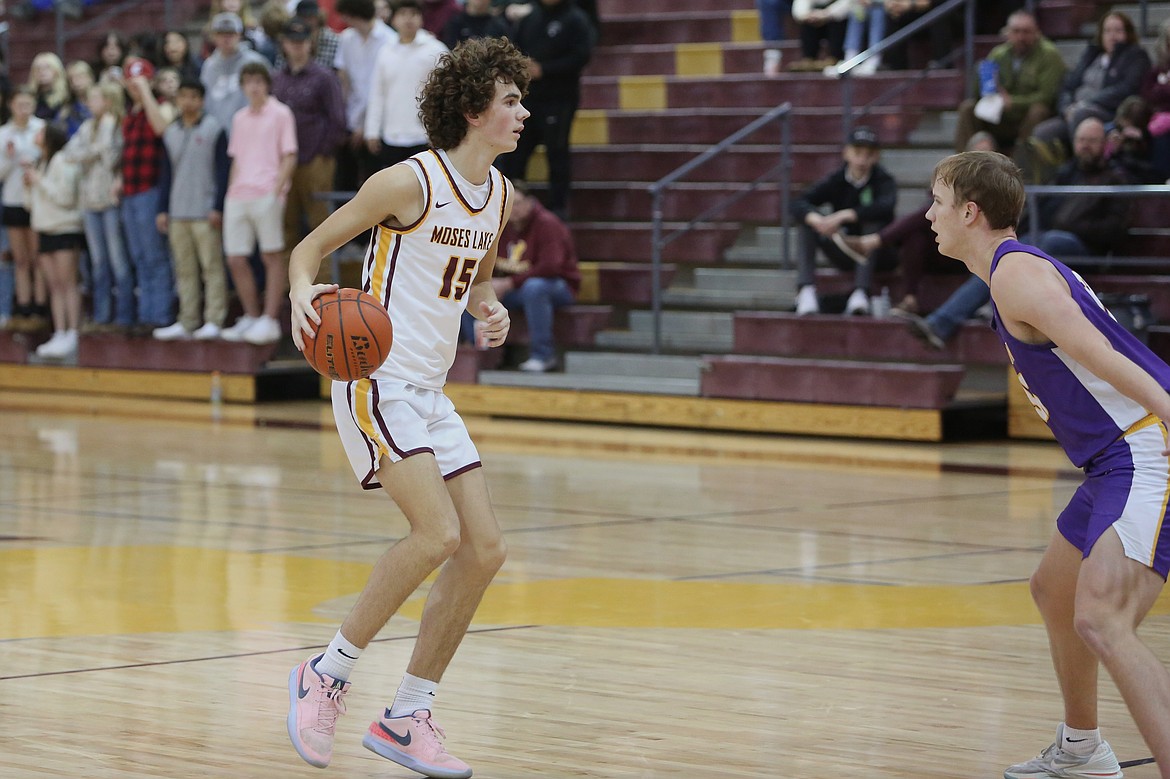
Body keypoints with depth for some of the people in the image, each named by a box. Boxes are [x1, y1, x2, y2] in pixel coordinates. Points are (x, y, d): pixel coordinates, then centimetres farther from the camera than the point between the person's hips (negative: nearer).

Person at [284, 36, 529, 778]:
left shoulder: (501, 195, 9)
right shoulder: (410, 182, -13)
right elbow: (310, 247, -8)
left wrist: (490, 309, 3)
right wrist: (303, 293, -30)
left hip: (430, 391, 8)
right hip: (377, 380, -8)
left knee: (486, 549, 1)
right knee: (438, 533, -22)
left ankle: (407, 718, 10)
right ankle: (327, 675, -6)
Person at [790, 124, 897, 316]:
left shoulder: (884, 180, -10)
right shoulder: (836, 180, -2)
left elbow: (885, 207, -35)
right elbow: (798, 204, -16)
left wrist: (843, 216, -44)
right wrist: (817, 220, -39)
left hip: (876, 253, -3)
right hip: (844, 253, 3)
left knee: (874, 221, -32)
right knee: (808, 218, -18)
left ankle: (860, 292, -43)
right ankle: (806, 290, -33)